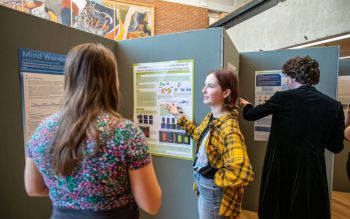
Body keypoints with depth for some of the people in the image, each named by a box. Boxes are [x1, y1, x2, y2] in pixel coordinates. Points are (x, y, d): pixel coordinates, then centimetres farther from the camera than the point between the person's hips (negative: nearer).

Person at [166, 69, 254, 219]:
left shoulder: (228, 129, -32)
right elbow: (199, 135, 16)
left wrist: (215, 179, -25)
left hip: (215, 193, -8)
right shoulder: (210, 118, -4)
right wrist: (179, 116, 17)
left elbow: (241, 173, -42)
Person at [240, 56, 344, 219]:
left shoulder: (282, 98, -12)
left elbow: (249, 115, -5)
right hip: (312, 169, 3)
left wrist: (246, 105, 17)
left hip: (281, 167, -2)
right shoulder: (334, 106, -3)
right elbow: (336, 147, 2)